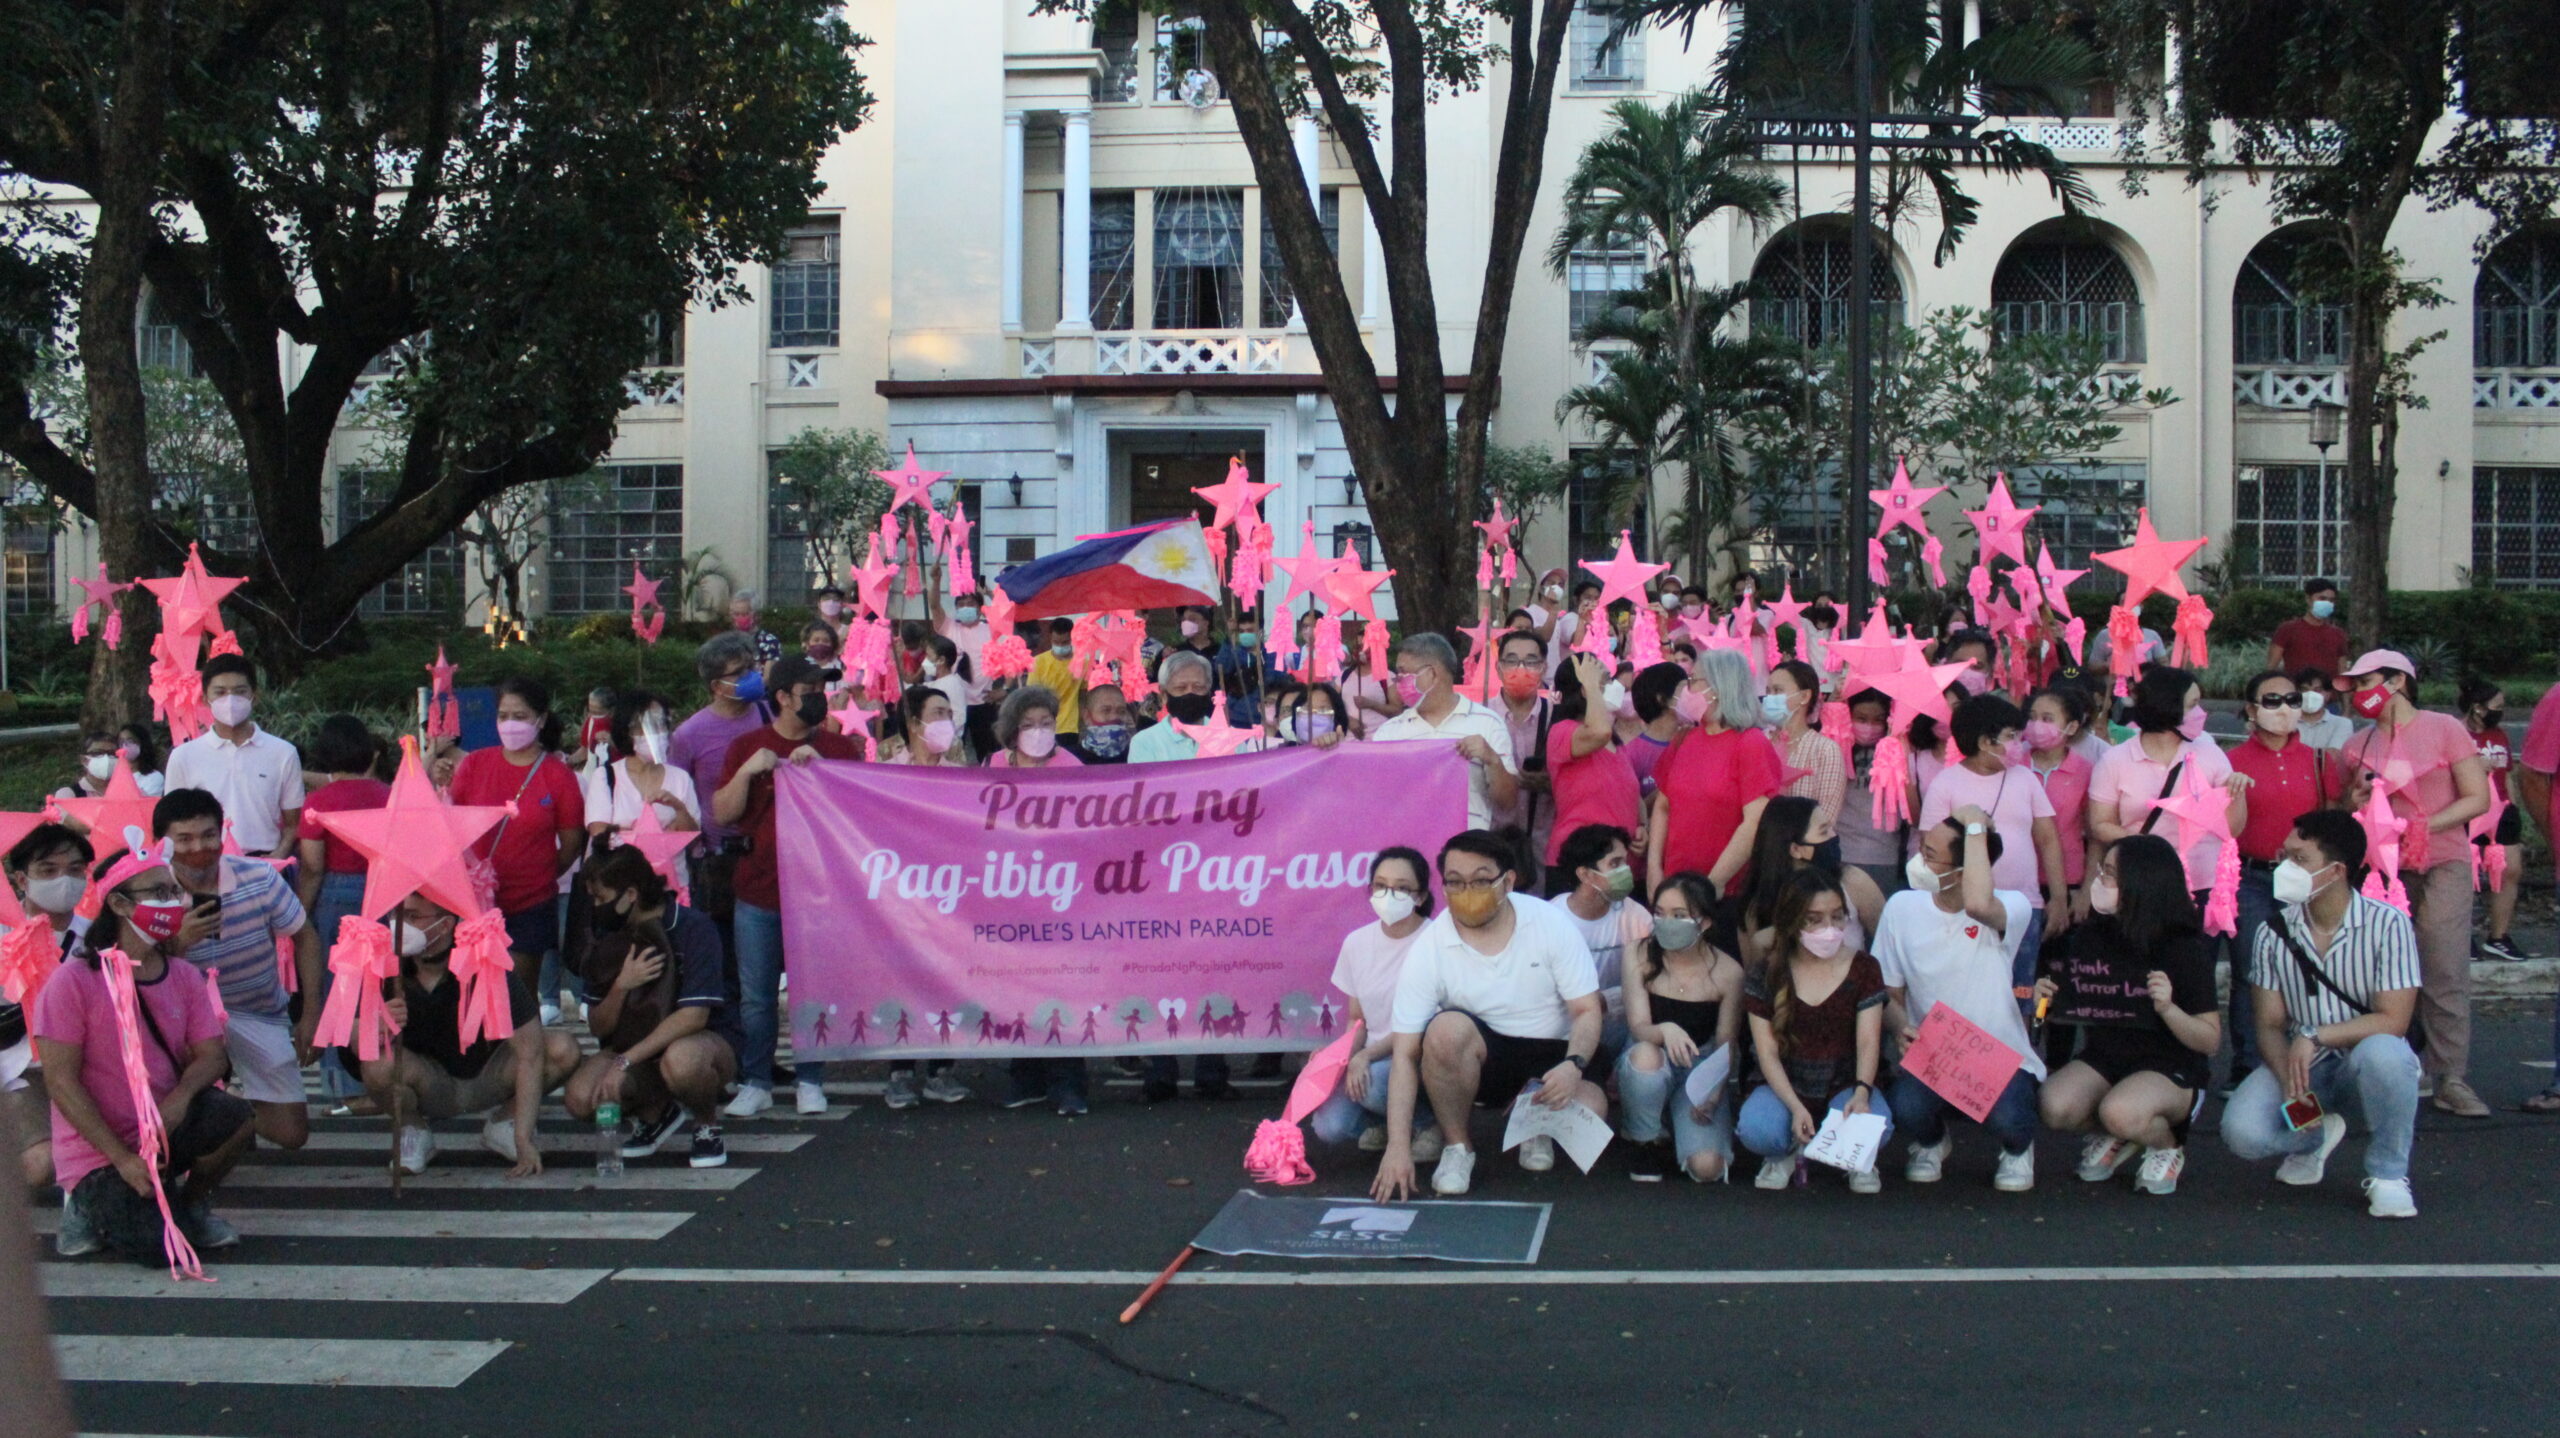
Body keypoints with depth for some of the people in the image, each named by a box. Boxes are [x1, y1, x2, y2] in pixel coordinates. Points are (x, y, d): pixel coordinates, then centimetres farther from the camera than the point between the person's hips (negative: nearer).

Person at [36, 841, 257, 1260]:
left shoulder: (185, 978, 4)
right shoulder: (74, 981, -13)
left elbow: (213, 1055, -2)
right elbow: (60, 1082, -15)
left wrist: (181, 1096, -26)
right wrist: (123, 1158, -19)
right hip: (99, 1151, -4)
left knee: (235, 1115, -26)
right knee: (160, 1245, -23)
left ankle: (190, 1201, 4)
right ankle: (91, 1201, 10)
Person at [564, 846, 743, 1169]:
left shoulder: (693, 930, -18)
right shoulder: (609, 937, -1)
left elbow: (693, 1016, -26)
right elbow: (598, 1027, -2)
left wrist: (625, 1061, -30)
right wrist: (621, 987, -23)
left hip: (708, 1039, -5)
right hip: (636, 1046, 5)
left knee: (680, 1060, -41)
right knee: (580, 1099, -23)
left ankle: (707, 1125, -7)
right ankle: (655, 1114, 9)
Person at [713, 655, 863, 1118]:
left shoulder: (839, 748, 8)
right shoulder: (748, 747, 8)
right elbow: (722, 813, 3)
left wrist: (819, 768, -12)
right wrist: (748, 771, -12)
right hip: (758, 892, 0)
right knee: (756, 996, 3)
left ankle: (810, 1082, 13)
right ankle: (755, 1084, 12)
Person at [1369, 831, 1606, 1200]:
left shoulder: (1551, 924, -11)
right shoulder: (1427, 949, -14)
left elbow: (1587, 1010, -7)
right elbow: (1406, 1054, -16)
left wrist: (1573, 1066, -30)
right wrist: (1398, 1147, -25)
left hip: (1550, 1056, 1)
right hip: (1477, 1058, -1)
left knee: (1589, 1110, -30)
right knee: (1448, 1028, -34)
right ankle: (1456, 1146, -10)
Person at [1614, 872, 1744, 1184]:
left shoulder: (1727, 972, -11)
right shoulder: (1641, 957, -11)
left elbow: (1725, 1044, -4)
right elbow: (1638, 1028, -17)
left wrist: (1714, 1092, -23)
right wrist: (1665, 1031, -42)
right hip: (1652, 1066, 0)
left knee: (1707, 1168, -22)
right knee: (1645, 1054, -39)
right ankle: (1644, 1143, -10)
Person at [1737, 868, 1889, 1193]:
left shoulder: (1863, 969, -1)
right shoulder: (1766, 977, -3)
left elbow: (1868, 1041, -9)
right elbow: (1767, 1052, -8)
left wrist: (1861, 1093, -29)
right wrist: (1796, 1107, -23)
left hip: (1845, 1083, 1)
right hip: (1786, 1085, 0)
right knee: (1754, 1130, -34)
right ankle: (1785, 1153, 6)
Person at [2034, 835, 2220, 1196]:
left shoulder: (2186, 949, -12)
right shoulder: (2089, 938, -1)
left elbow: (2210, 1041, -11)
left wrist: (2168, 1008, -30)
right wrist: (2047, 1001, -12)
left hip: (2172, 1068, -4)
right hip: (2104, 1058, 4)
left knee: (2119, 1112, -36)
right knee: (2055, 1108, -28)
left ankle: (2167, 1145, 1)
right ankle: (2113, 1138, 8)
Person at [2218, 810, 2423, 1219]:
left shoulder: (2387, 925, -13)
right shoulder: (2274, 933, -2)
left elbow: (2393, 1021, -16)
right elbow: (2270, 1025, -2)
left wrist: (2315, 1036, -27)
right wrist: (2289, 1081, -21)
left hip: (2364, 1074, -3)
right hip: (2299, 1067, 3)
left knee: (2381, 1054, -40)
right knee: (2242, 1134, -25)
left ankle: (2387, 1173, -12)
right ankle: (2316, 1136, 14)